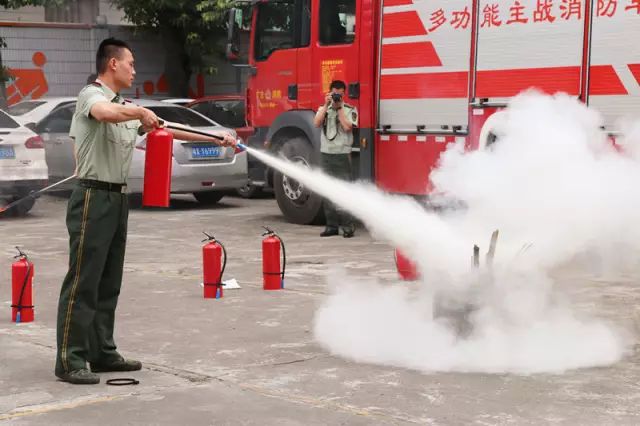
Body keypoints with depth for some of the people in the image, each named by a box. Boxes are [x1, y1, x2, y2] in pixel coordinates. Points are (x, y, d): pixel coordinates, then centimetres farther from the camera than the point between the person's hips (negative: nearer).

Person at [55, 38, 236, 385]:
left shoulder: (126, 107, 17)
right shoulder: (91, 95, -8)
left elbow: (169, 131, 21)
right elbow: (106, 112, -34)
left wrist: (216, 138, 19)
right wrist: (142, 112, -18)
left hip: (117, 199, 9)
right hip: (93, 197, -9)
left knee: (108, 284, 12)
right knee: (82, 282, -8)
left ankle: (102, 353, 19)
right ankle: (70, 360, -5)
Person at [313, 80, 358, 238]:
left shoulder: (350, 110, 3)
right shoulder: (323, 109, 12)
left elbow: (347, 127, -12)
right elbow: (316, 123, -5)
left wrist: (339, 107, -6)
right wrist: (327, 105, -7)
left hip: (342, 154, -4)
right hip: (326, 154, 4)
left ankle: (348, 226, -5)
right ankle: (332, 225, 10)